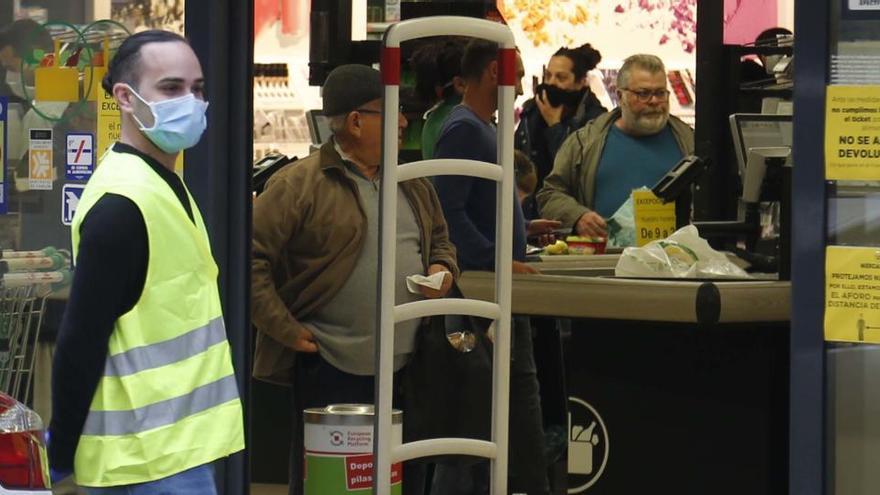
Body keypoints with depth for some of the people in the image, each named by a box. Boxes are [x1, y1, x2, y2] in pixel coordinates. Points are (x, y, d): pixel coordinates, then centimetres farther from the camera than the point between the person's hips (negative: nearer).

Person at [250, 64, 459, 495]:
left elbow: (440, 240, 29)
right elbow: (252, 256, -12)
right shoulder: (298, 184, -8)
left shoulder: (411, 183, 15)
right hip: (331, 369, -7)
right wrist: (285, 329, -14)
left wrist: (443, 270, 6)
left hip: (405, 367, 7)